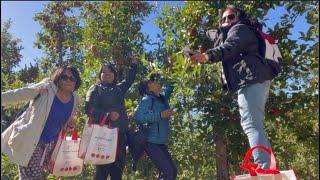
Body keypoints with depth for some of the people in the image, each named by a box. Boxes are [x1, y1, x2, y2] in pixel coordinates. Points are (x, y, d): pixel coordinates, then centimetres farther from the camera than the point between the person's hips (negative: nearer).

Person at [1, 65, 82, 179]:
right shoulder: (46, 89, -14)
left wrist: (70, 124, -4)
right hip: (30, 140, -5)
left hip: (50, 144, 5)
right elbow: (17, 95, -12)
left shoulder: (74, 100, 1)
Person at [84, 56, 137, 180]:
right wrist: (108, 115, -20)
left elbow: (129, 80, 36)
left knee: (118, 169, 8)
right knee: (102, 169, -3)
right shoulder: (96, 89, 4)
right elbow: (89, 109, -9)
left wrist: (133, 65, 30)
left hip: (120, 133, 5)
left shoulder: (119, 89, 19)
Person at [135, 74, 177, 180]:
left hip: (161, 143, 8)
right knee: (168, 171, -12)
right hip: (151, 142, -8)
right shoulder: (147, 99, -9)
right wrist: (160, 115, -25)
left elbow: (170, 87, 31)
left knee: (173, 171, 9)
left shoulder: (163, 98, 11)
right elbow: (138, 117, -23)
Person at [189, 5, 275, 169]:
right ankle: (267, 167, 12)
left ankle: (264, 168, -19)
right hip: (256, 80, 10)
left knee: (251, 125, -17)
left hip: (251, 79, -10)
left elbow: (230, 47, -17)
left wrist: (208, 55, -32)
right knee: (255, 125, 10)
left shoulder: (239, 28, 6)